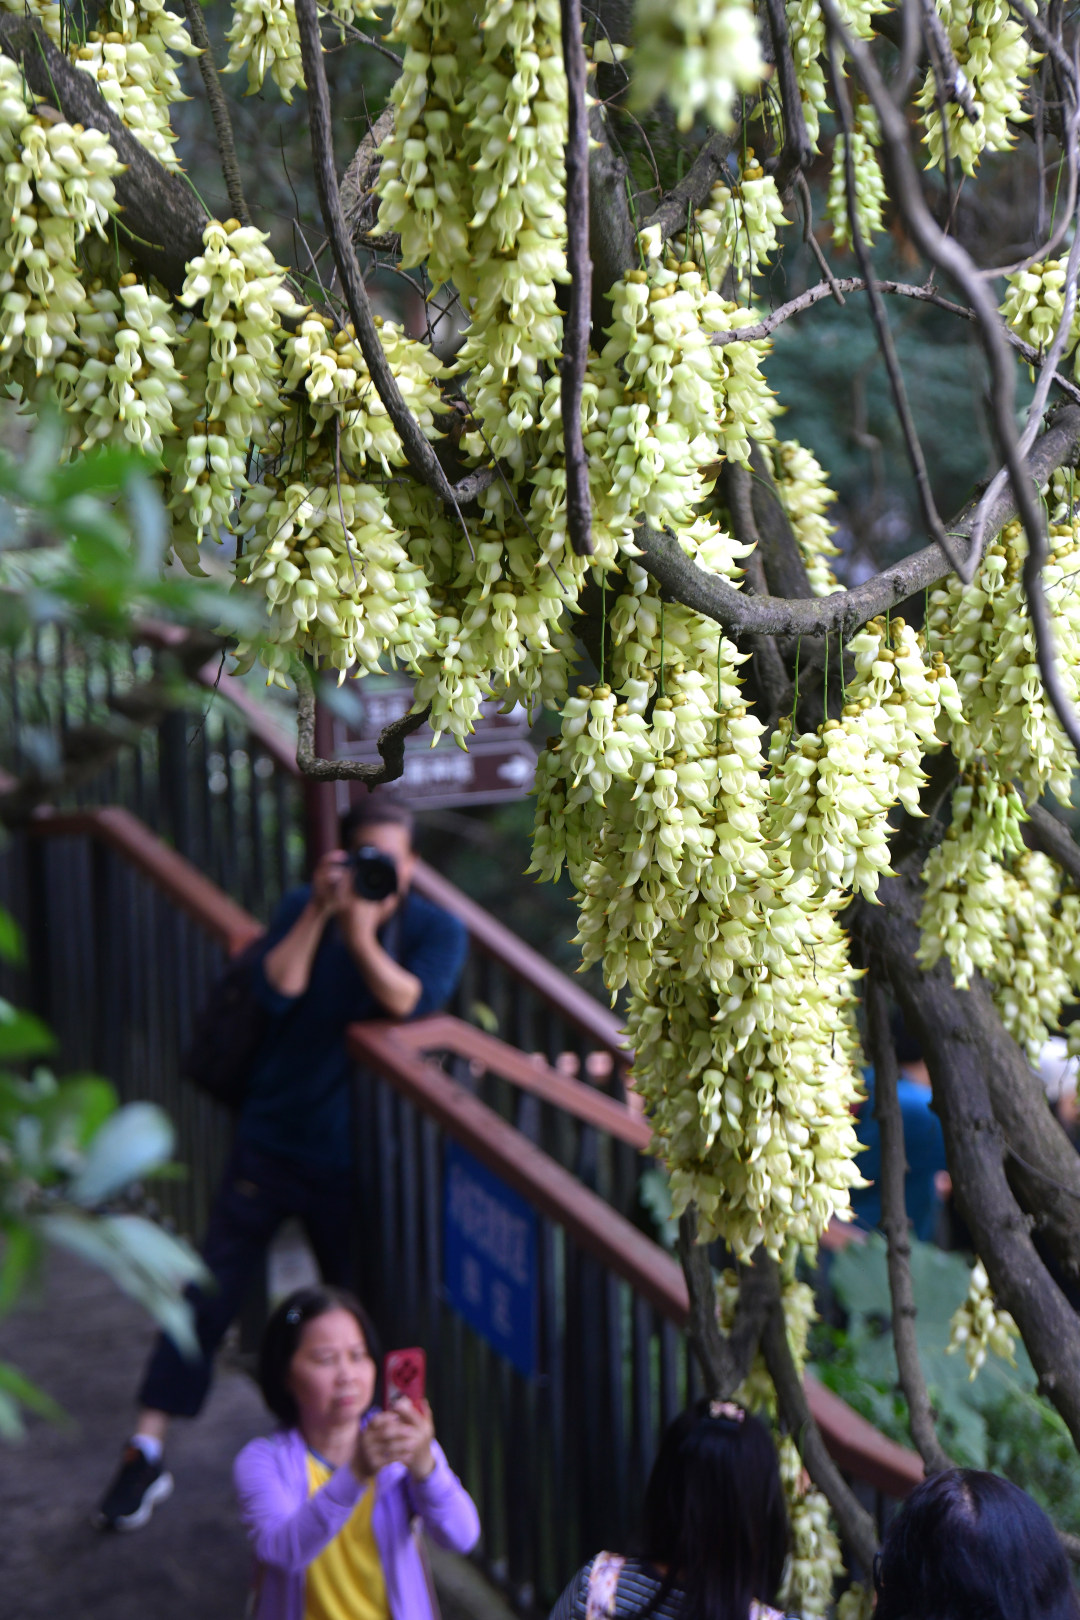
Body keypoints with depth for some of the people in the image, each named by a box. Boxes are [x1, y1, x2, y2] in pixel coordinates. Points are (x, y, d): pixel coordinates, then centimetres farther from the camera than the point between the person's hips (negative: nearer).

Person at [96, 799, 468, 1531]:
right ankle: (148, 1451, 7)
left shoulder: (436, 930, -2)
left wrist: (360, 929, -26)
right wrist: (319, 911, -19)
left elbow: (409, 1001, -18)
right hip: (272, 1137, 1)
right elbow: (277, 989, -13)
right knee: (210, 1290, 1)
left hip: (354, 1157, -1)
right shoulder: (304, 908, 3)